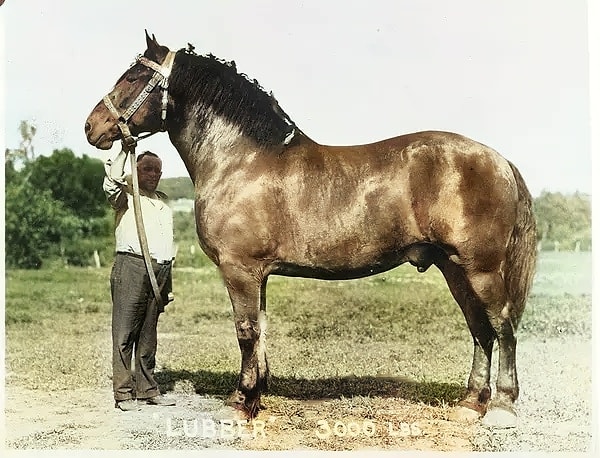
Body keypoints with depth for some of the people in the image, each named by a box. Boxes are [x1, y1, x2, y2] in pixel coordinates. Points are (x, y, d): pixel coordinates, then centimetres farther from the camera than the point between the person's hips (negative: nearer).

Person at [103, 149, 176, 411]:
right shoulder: (126, 196, 5)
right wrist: (125, 150, -15)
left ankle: (147, 390, 16)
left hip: (160, 271, 6)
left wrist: (168, 286, 22)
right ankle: (123, 394, -2)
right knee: (125, 333, -5)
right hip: (131, 266, -6)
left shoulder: (163, 201, 23)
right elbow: (112, 182, -21)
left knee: (148, 335, 10)